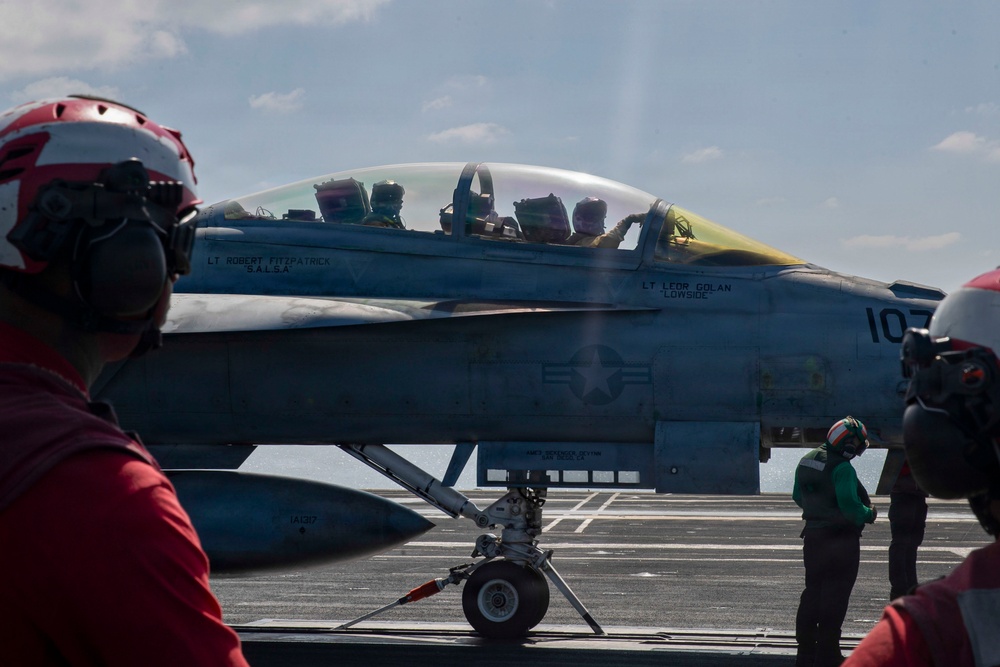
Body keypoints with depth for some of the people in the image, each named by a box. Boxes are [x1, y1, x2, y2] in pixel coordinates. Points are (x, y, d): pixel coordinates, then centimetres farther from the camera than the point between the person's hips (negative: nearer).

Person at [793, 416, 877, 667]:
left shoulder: (806, 461, 7)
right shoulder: (842, 468, -21)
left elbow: (798, 496, 16)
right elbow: (849, 505, -26)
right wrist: (869, 514, -9)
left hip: (813, 536, 8)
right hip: (841, 540, -8)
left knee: (812, 592, 16)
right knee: (834, 598, 0)